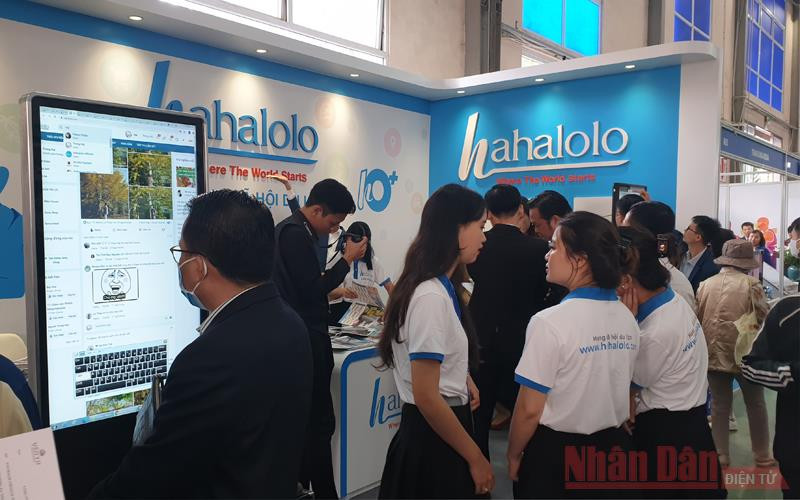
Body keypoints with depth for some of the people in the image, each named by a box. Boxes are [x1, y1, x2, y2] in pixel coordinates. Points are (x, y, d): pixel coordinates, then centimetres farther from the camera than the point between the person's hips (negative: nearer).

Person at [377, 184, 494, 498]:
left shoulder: (440, 288, 4)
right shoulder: (432, 297, -24)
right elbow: (426, 397, -24)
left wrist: (464, 381, 11)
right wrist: (476, 458, -15)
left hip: (435, 428, 9)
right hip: (434, 437, -9)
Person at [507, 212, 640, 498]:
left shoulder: (550, 322, -23)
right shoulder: (627, 318, -3)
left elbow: (530, 409, -17)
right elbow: (623, 392, 7)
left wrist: (514, 455, -5)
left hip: (554, 453, -6)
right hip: (611, 445, 6)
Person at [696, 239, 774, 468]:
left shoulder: (705, 285, -1)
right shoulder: (751, 284, -10)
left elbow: (697, 318, 4)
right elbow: (763, 319, -9)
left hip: (713, 354, 3)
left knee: (719, 405, 12)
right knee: (756, 405, 16)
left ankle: (721, 456, 18)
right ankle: (762, 456, 28)